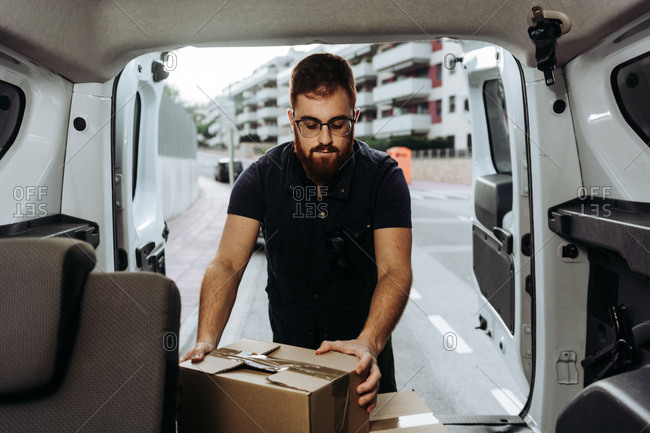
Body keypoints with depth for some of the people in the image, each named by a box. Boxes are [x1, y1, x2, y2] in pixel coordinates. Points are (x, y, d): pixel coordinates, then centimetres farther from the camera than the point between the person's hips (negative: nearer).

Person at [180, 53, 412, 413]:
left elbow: (395, 271, -21)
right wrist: (206, 341, -30)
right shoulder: (261, 177, -8)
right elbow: (227, 264, -14)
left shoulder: (383, 176, -12)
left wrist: (368, 344, -39)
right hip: (287, 354, 1)